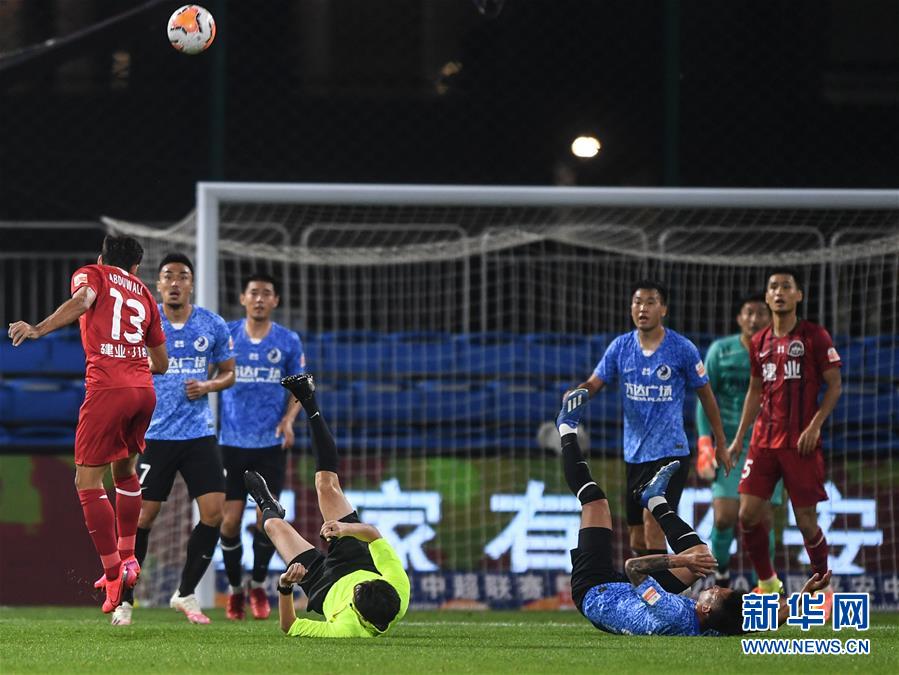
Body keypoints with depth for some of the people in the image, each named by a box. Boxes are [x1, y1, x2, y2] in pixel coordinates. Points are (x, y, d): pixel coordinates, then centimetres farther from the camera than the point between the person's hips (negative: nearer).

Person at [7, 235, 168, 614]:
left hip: (107, 387, -6)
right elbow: (161, 363, 27)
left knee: (88, 481, -2)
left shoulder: (92, 274, 9)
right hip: (144, 391, 6)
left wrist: (38, 330, -26)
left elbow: (82, 300, -16)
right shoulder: (143, 294, 22)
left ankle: (113, 573, -10)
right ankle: (127, 557, 28)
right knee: (124, 470, 27)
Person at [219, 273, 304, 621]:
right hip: (232, 442, 0)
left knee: (267, 519, -2)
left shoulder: (288, 341, 2)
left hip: (271, 444, 0)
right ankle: (235, 589, 17)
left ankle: (258, 585, 20)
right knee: (230, 520, -3)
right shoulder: (225, 335, 0)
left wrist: (289, 419, -9)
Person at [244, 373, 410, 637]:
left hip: (323, 583, -2)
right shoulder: (399, 592, -43)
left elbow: (289, 627, -38)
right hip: (358, 563, 2)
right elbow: (374, 533, -35)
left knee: (276, 525, 18)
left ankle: (268, 507, 61)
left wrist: (285, 586, -50)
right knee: (327, 487, 8)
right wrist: (346, 528, -51)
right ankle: (310, 405, 30)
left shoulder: (346, 630, -51)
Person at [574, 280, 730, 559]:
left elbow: (705, 394, 4)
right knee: (638, 540, 10)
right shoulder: (620, 346, 5)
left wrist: (721, 443, 7)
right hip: (634, 454, 5)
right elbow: (594, 383, 5)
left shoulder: (682, 349, -5)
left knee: (652, 520, -20)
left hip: (670, 452, -5)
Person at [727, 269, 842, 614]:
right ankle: (767, 583, 14)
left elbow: (834, 385, -3)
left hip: (801, 443, -5)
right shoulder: (759, 342, 11)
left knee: (806, 520, -3)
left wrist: (815, 426, -15)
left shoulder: (815, 336, -4)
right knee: (748, 513, -3)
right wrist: (738, 438, 14)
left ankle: (824, 588, 16)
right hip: (764, 440, 5)